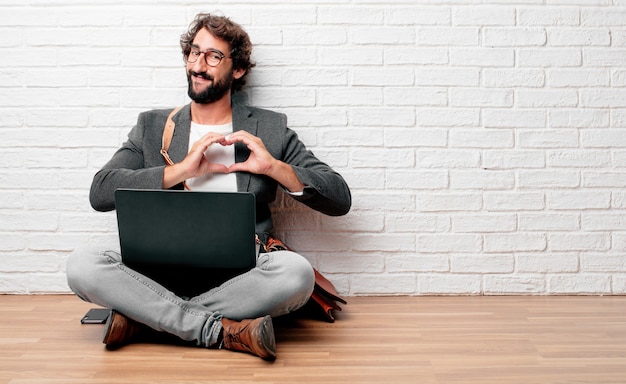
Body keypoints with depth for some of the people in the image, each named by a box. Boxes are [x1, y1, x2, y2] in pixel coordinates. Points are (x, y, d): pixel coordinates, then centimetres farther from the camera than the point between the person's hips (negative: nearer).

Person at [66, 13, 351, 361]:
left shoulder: (270, 129, 10)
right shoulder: (152, 127, 15)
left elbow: (340, 199, 6)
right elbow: (100, 193, 0)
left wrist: (275, 167, -8)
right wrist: (181, 170, -9)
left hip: (239, 275, 0)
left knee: (296, 272, -33)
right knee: (82, 264, -25)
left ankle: (143, 316, -19)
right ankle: (223, 331, -24)